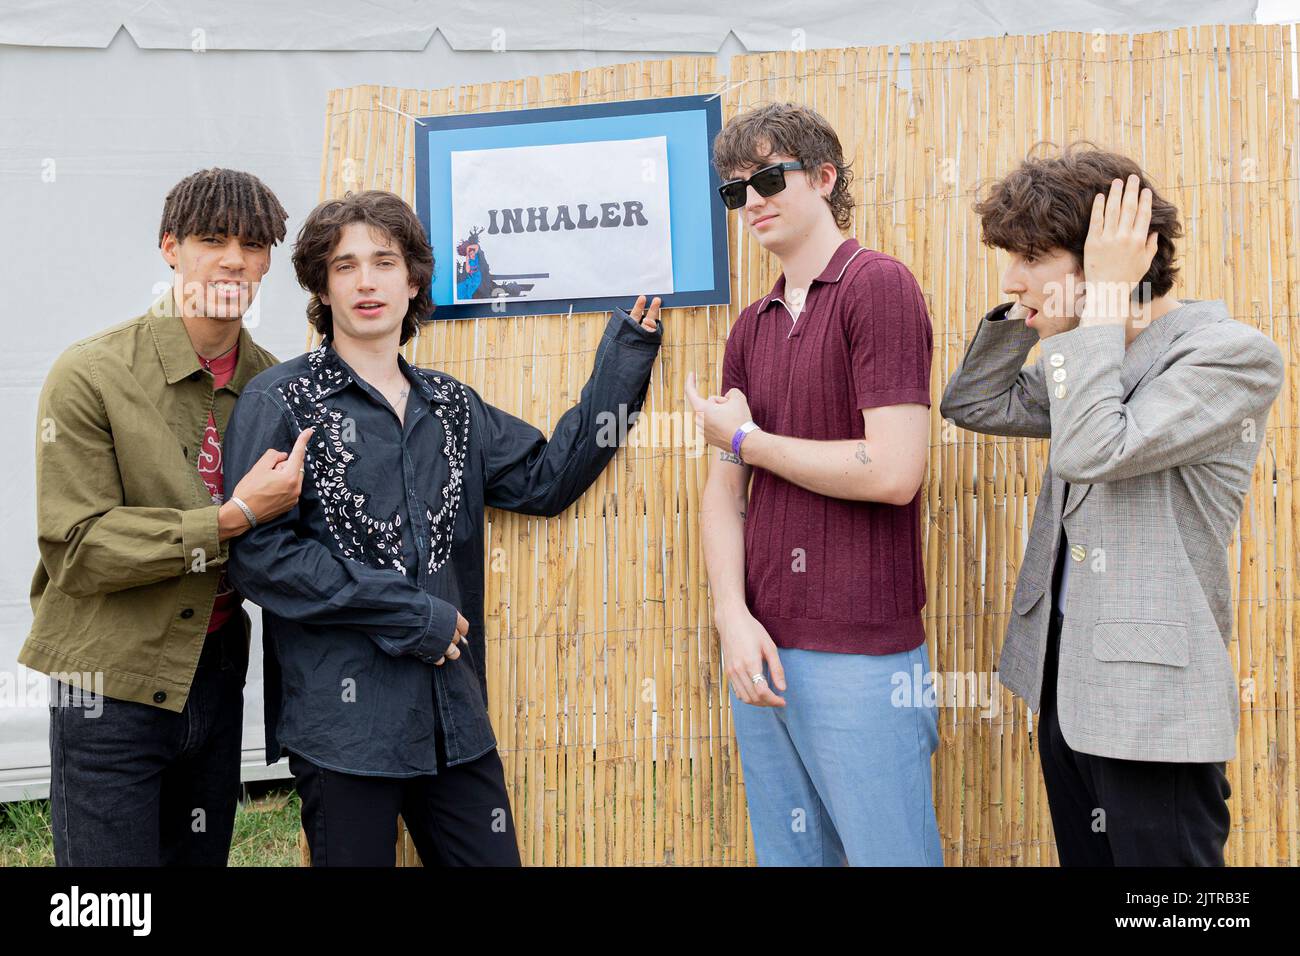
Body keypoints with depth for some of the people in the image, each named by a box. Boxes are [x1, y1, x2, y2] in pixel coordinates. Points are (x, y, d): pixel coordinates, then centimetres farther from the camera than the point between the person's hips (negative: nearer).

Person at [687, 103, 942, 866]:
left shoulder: (879, 286, -7)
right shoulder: (752, 326, 13)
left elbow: (894, 472, -17)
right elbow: (724, 492, 12)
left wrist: (747, 438, -5)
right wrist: (734, 617, -4)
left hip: (861, 656, -7)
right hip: (761, 647, 7)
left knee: (888, 852, 2)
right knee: (787, 853, 15)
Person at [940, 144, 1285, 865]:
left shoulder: (1233, 355, -15)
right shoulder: (1099, 356, 11)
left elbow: (1092, 450, -27)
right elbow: (972, 405, 14)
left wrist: (1104, 294, -19)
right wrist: (1027, 314, 2)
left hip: (1152, 701, -8)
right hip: (1067, 684, 8)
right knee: (1085, 857, 18)